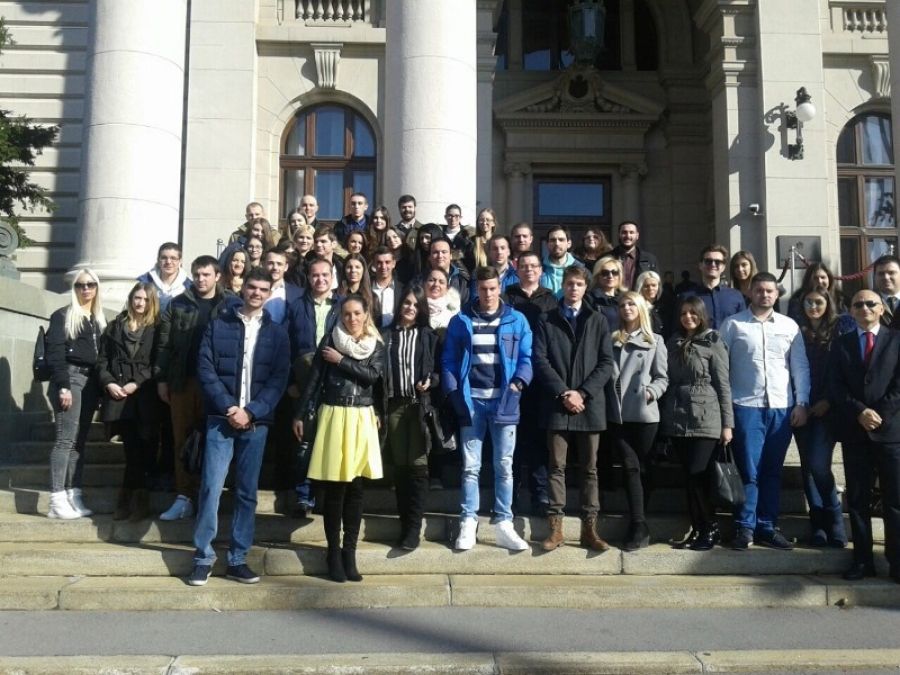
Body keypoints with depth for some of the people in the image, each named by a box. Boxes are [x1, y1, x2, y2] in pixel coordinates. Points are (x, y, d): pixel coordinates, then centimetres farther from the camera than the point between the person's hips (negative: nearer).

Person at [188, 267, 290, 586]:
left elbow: (279, 379, 1)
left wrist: (251, 412, -10)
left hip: (256, 422, 2)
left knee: (247, 491, 6)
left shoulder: (277, 332, 8)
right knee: (212, 486, -5)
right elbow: (205, 369, -2)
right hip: (221, 417, -1)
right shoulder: (218, 325, 5)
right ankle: (203, 557, 5)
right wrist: (228, 408, -12)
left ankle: (237, 559, 14)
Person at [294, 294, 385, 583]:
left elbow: (372, 375, -9)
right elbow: (314, 378, 0)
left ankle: (350, 552, 14)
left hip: (362, 418, 2)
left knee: (355, 487, 5)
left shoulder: (376, 345, 7)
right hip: (333, 415, -2)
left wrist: (341, 360, -9)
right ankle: (334, 551, 11)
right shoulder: (331, 340, 0)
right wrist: (300, 414, -2)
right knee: (334, 488, 0)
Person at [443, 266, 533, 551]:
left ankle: (503, 524, 10)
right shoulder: (460, 321, 7)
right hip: (471, 400, 0)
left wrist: (518, 383, -13)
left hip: (504, 400, 0)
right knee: (470, 466, 3)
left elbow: (526, 357, 4)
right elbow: (449, 360, 5)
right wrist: (454, 393, -6)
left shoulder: (516, 320, 6)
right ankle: (468, 523, 9)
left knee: (504, 465, 4)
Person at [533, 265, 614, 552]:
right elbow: (540, 361, -1)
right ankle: (555, 528, 4)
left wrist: (582, 392, -9)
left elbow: (606, 363, 3)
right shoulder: (547, 321, 9)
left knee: (589, 468, 5)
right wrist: (563, 393, -11)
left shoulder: (598, 320, 11)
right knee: (557, 467, 1)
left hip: (590, 404, 1)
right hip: (557, 404, -1)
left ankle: (589, 529, 9)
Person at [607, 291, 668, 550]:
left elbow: (662, 377, 5)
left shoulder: (655, 341, 9)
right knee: (630, 467, -4)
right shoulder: (612, 340, 13)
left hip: (644, 413, -1)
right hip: (618, 414, 1)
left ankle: (637, 526, 14)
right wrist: (606, 402, -4)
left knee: (643, 467, 5)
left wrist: (651, 392, -13)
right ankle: (639, 526, -6)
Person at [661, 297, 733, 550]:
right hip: (677, 420, 5)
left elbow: (723, 384, -4)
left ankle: (710, 529, 7)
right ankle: (698, 529, 15)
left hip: (705, 420, -5)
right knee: (690, 478, 7)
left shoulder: (713, 343, 0)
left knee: (696, 476, -8)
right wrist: (665, 417, 8)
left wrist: (727, 423, -8)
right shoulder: (674, 342, 14)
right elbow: (669, 380, 13)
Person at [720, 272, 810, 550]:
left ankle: (766, 528, 18)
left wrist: (802, 403, 2)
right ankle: (745, 528, 8)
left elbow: (800, 366, 9)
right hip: (746, 406, -3)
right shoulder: (733, 324, 1)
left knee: (772, 472, 9)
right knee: (749, 471, -2)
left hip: (782, 408, 3)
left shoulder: (790, 326, 9)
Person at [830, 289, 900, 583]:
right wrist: (860, 411, -11)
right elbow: (835, 386, 3)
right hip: (854, 431, 2)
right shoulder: (841, 344, 13)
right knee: (858, 499, 5)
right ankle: (863, 559, 12)